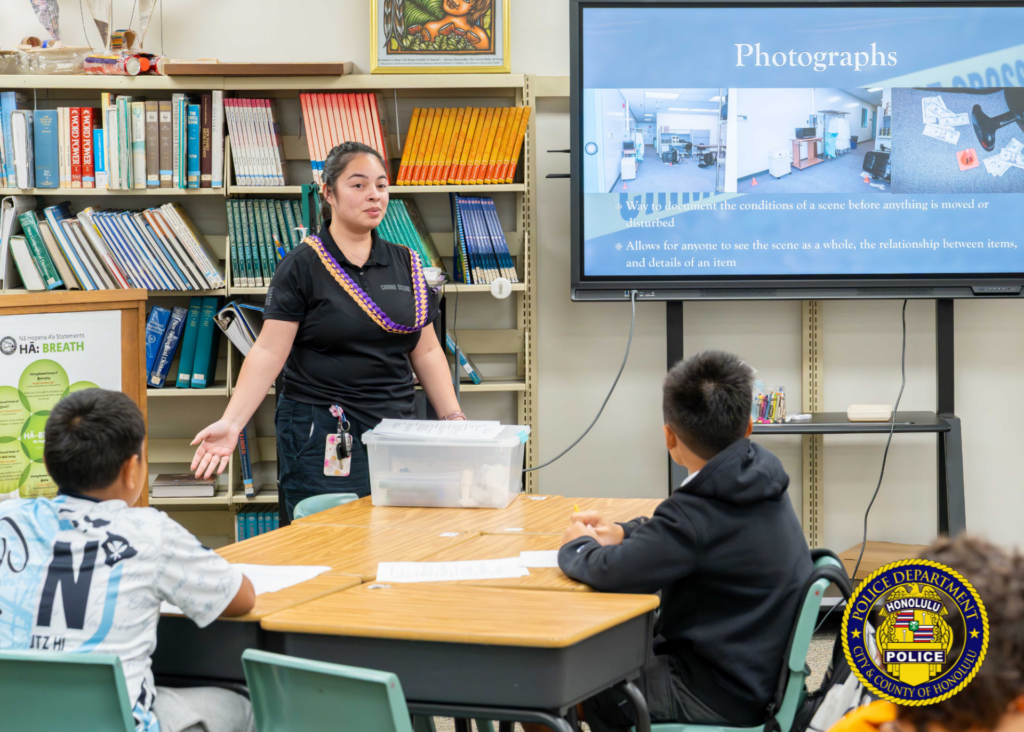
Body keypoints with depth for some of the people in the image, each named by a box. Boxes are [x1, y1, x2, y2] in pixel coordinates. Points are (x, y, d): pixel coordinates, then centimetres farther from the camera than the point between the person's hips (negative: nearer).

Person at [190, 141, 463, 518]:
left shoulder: (405, 264, 12)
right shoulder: (303, 265, -3)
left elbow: (427, 352, 14)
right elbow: (269, 351, -9)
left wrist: (454, 419, 3)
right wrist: (231, 423, -19)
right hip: (322, 436, -4)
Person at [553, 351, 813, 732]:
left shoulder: (701, 512, -28)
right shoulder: (761, 474, 0)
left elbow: (611, 572, -31)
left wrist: (576, 546, -8)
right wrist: (620, 533, 4)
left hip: (723, 700, -9)